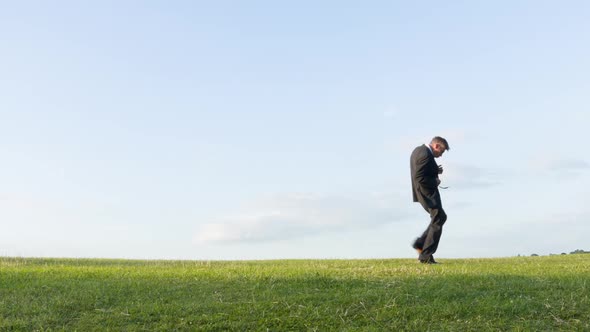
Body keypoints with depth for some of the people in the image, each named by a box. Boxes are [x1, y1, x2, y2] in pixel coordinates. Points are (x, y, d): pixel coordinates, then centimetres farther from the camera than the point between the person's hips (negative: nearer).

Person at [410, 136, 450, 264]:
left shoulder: (418, 150, 10)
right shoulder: (426, 155, -22)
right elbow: (419, 178, -28)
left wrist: (435, 170, 7)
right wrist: (435, 181, -14)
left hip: (423, 192, 10)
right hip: (428, 193, -10)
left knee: (440, 218, 22)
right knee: (437, 222, 0)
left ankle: (420, 243, 19)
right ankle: (425, 256, 3)